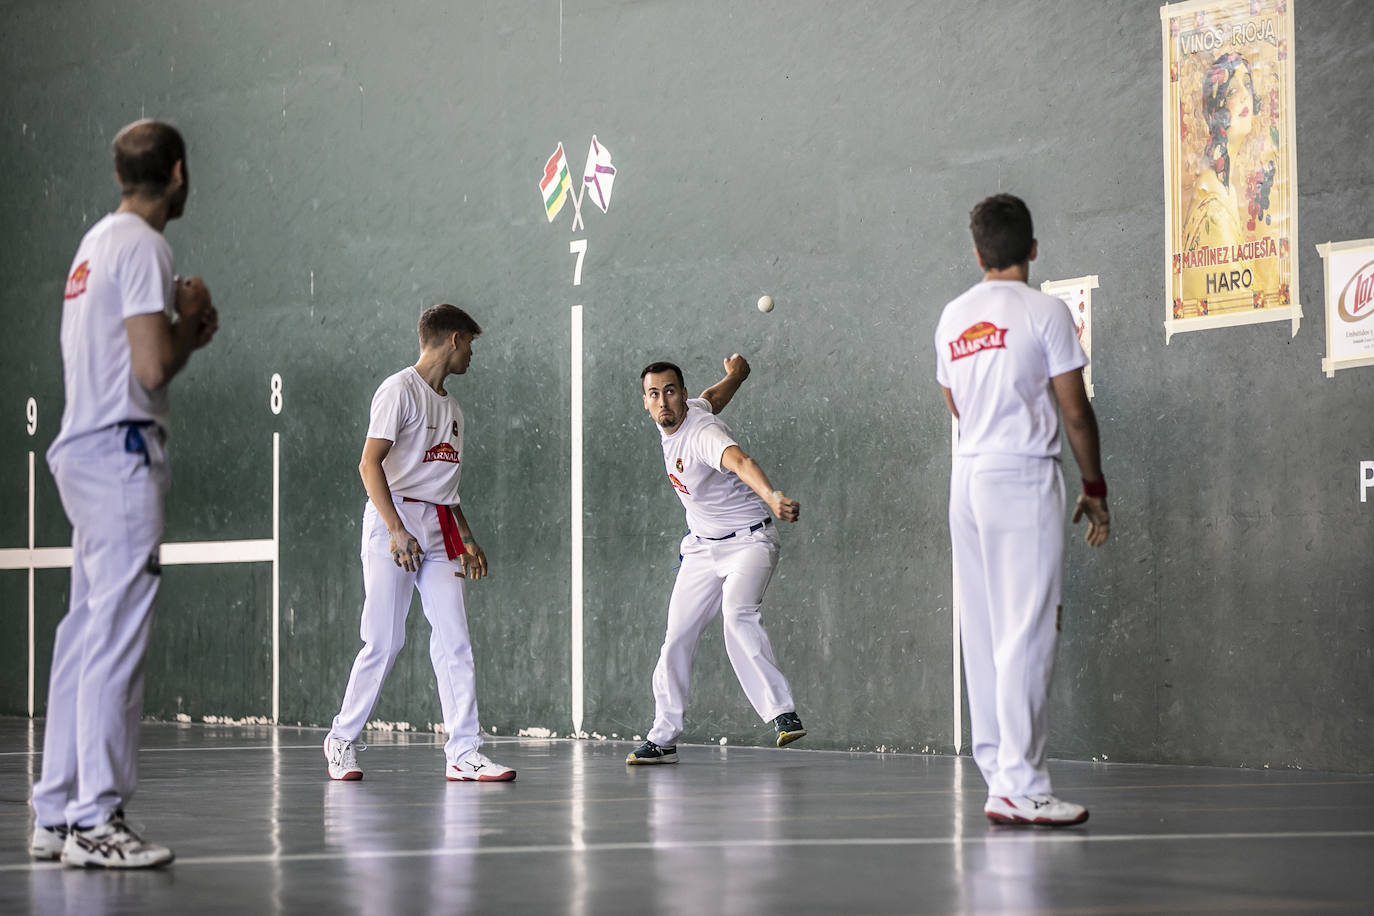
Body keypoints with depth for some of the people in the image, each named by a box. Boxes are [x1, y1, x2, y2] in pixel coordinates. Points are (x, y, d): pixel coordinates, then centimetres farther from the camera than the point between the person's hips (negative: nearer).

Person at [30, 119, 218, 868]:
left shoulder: (98, 242, 19)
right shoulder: (143, 247, -11)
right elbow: (153, 368, -17)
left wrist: (183, 330, 14)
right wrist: (191, 319, 0)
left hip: (82, 447, 10)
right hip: (121, 450, -10)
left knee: (86, 635, 10)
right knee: (116, 637, -10)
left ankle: (56, 817, 12)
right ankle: (94, 820, -11)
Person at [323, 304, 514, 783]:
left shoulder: (451, 407, 21)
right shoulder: (399, 390, -5)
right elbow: (370, 464, -13)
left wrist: (467, 540, 20)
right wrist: (397, 530, -22)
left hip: (439, 529, 7)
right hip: (394, 520, -7)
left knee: (454, 641, -3)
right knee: (385, 643, -6)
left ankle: (464, 752, -5)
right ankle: (342, 739, 10)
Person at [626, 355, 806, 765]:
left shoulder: (703, 433, -28)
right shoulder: (669, 422, -3)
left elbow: (741, 462, -51)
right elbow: (713, 395, 18)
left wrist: (773, 497, -71)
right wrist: (735, 374, 42)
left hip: (749, 542, -8)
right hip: (701, 549, 8)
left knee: (738, 613, -33)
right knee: (677, 639, 4)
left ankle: (783, 712, -36)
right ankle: (662, 739, 15)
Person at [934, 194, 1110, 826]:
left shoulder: (953, 318, 12)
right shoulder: (1044, 311, -5)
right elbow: (1075, 411, -5)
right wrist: (1094, 486, 4)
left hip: (967, 479, 6)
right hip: (1024, 477, -6)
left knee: (984, 635, 8)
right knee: (1027, 634, -8)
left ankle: (998, 771, 10)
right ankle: (1019, 786, -12)